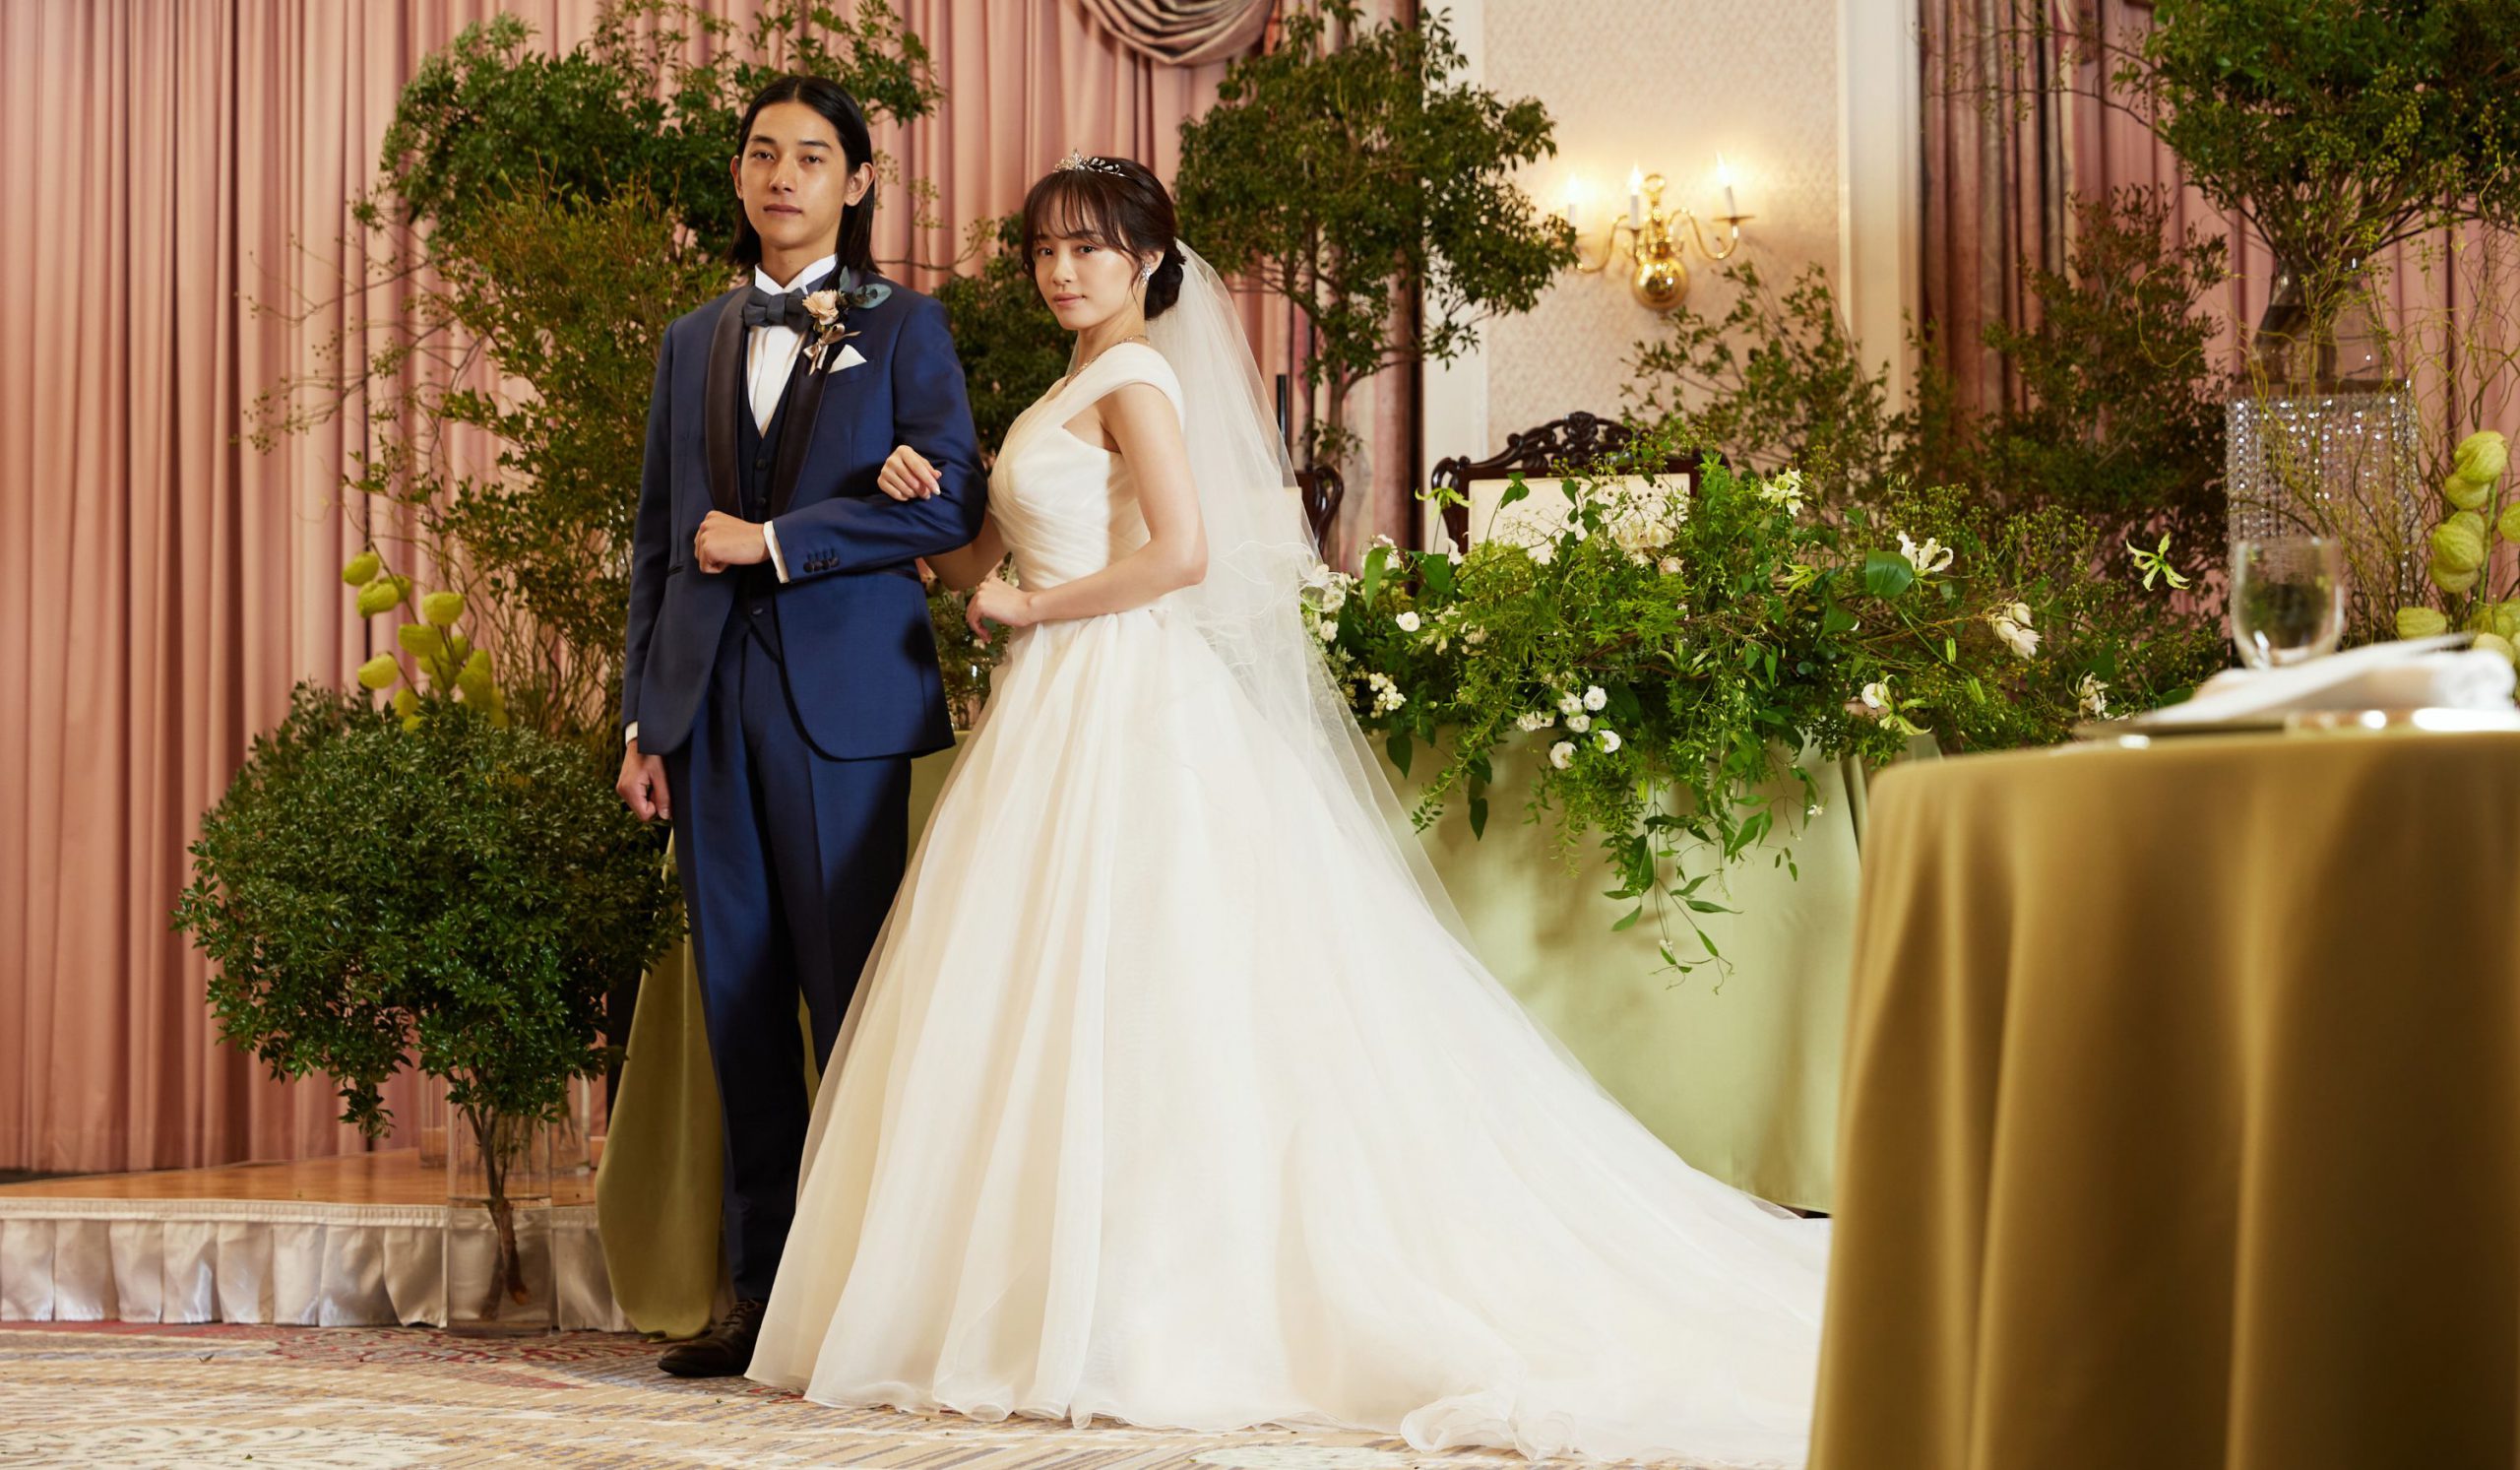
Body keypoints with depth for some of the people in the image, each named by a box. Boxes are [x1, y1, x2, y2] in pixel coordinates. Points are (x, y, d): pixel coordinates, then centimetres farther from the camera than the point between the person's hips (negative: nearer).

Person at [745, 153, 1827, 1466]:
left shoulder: (1136, 377, -7)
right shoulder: (1069, 393, 20)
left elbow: (1183, 552, -20)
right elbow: (997, 570, 20)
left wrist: (1038, 608, -11)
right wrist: (925, 510, 3)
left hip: (1124, 709, -9)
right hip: (1065, 711, 9)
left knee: (1118, 1001, -8)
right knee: (1063, 1011, 6)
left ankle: (1135, 1324, -5)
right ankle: (1064, 1309, 7)